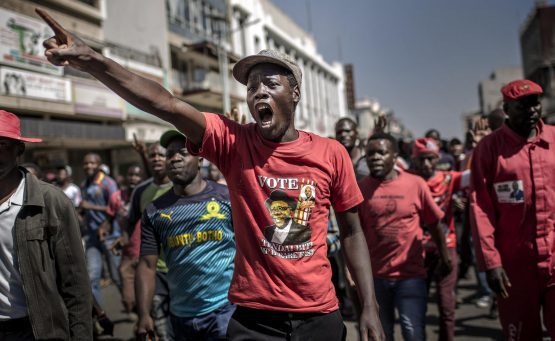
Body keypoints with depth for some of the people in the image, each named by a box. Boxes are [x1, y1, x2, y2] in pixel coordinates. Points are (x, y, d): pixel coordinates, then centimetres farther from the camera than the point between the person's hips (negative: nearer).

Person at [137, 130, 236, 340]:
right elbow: (147, 265, 3)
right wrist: (144, 314, -4)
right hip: (181, 315, 4)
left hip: (225, 309, -3)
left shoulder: (228, 197, -5)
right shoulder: (155, 211, 3)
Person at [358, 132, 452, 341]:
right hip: (375, 275, 2)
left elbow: (434, 224, 4)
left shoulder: (416, 184, -6)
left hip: (411, 274, -1)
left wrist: (444, 259, 11)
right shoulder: (361, 188, -4)